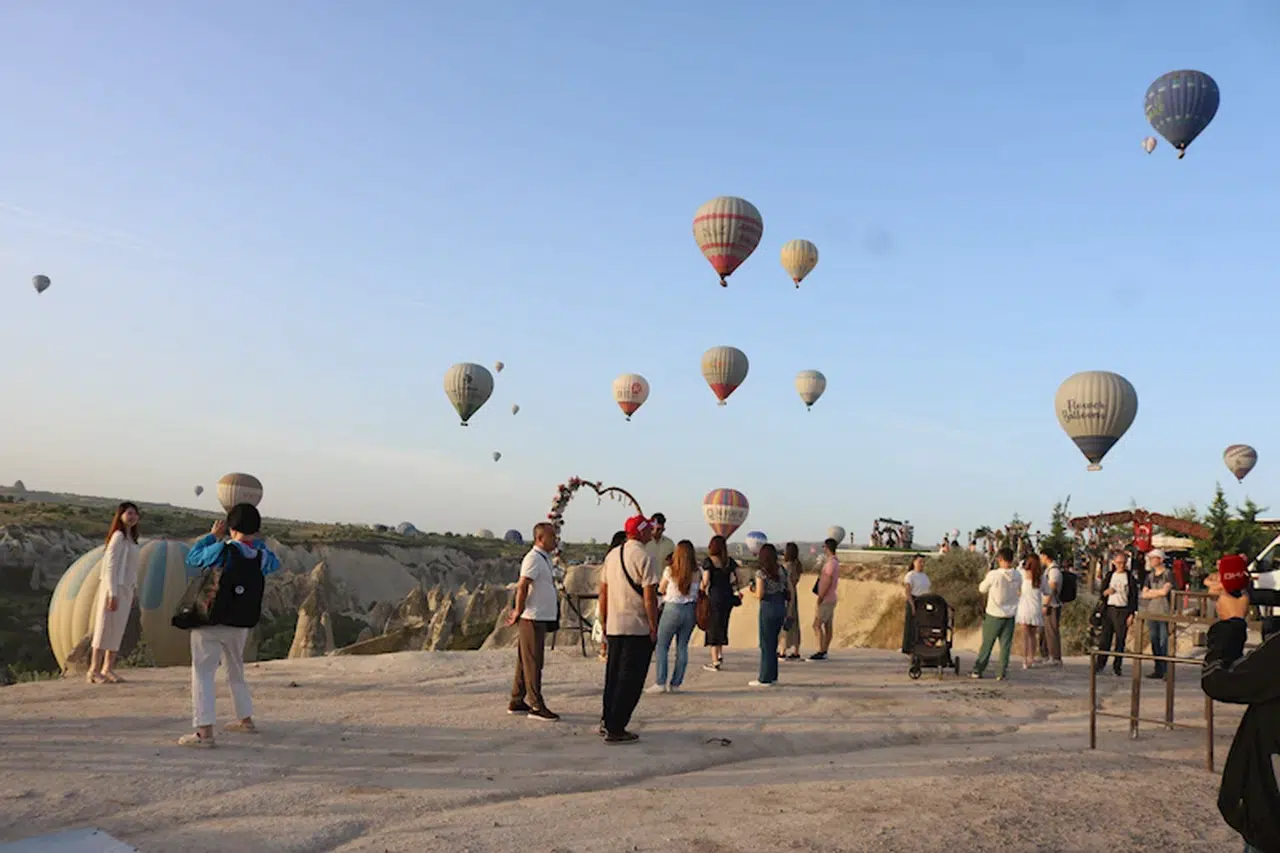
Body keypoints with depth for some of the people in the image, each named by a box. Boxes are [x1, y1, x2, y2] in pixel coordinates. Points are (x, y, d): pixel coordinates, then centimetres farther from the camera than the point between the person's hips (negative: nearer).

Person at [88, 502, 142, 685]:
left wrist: (133, 591, 15)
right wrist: (113, 593, -20)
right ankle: (94, 671, 1)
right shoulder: (118, 536, -12)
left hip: (126, 589, 8)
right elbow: (110, 566, -16)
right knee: (105, 628, -4)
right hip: (115, 588, -8)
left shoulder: (131, 539, 14)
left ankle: (108, 669, 16)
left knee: (118, 630, 10)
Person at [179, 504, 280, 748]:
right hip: (240, 625, 6)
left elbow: (192, 558, -2)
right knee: (236, 671, 24)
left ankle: (204, 731, -10)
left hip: (210, 623, -5)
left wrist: (212, 535, 7)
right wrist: (258, 541, 19)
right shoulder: (262, 556, -5)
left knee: (203, 674, -2)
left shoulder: (224, 550, -18)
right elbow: (274, 564, 19)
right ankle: (245, 719, 34)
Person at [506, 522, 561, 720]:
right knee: (533, 662, -5)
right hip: (533, 618, -10)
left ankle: (517, 702, 21)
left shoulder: (544, 558, 17)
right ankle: (536, 706, -2)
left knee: (526, 661, 14)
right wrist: (518, 613, -16)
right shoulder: (533, 558, -15)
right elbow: (522, 588, -21)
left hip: (541, 617, 10)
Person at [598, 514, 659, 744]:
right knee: (630, 680, -1)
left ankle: (607, 722, 24)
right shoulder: (643, 557, -12)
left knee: (613, 675, 17)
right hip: (638, 627, -7)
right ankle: (615, 729, 0)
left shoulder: (612, 555, 11)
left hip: (614, 626, 7)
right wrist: (654, 627, -9)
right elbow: (649, 597, -15)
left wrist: (604, 623, 20)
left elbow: (603, 592, 14)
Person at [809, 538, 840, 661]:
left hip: (826, 600, -10)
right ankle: (824, 652, 11)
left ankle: (821, 652, -12)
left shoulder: (831, 563, -19)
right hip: (830, 599, 10)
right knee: (828, 627, 9)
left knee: (817, 625, -10)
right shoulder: (835, 563, 13)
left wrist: (820, 599, -18)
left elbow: (827, 583, -23)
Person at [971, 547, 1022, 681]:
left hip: (993, 615, -3)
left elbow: (982, 589, -3)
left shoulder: (994, 575, -17)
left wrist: (987, 577, 11)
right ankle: (1003, 672, 5)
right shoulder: (1017, 576, -5)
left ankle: (977, 670, 13)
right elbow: (1019, 593, 10)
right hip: (1010, 614, 3)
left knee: (987, 644, 7)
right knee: (1005, 645, 7)